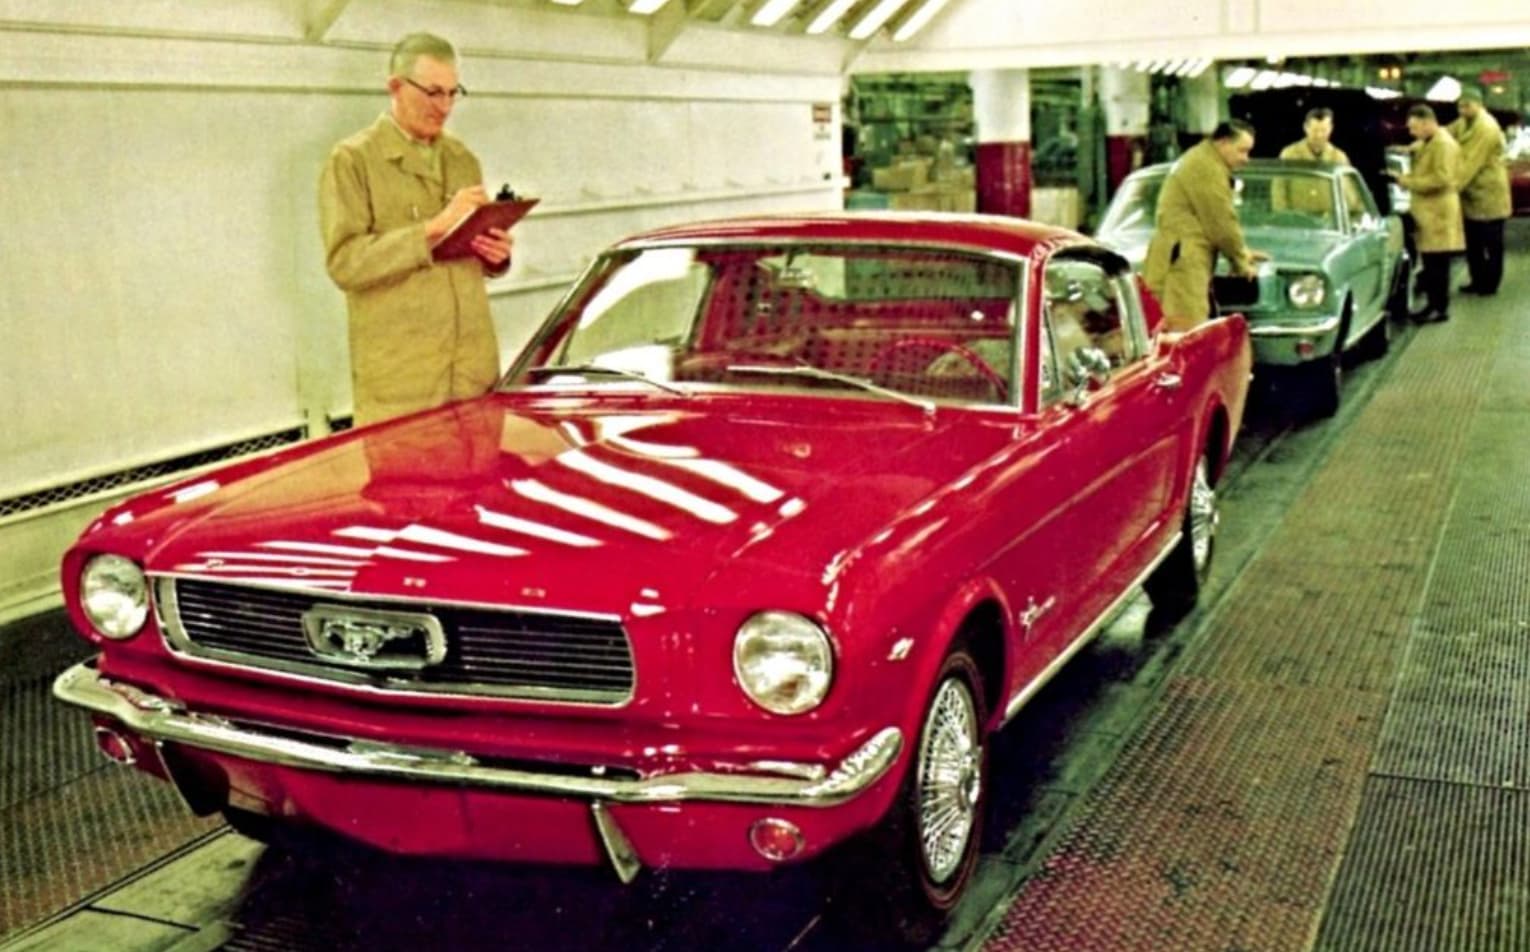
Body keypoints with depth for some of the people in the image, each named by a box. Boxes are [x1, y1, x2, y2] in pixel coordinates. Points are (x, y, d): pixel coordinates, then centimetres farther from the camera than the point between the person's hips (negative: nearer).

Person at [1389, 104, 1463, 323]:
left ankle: (1441, 308, 0)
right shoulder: (1426, 143, 17)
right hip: (1425, 211, 10)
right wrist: (1403, 176, 7)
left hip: (1438, 213, -10)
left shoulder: (1444, 144, -14)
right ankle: (1433, 304, 19)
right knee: (1429, 263, 12)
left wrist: (1408, 182, -17)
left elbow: (1441, 178, -22)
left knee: (1438, 263, -5)